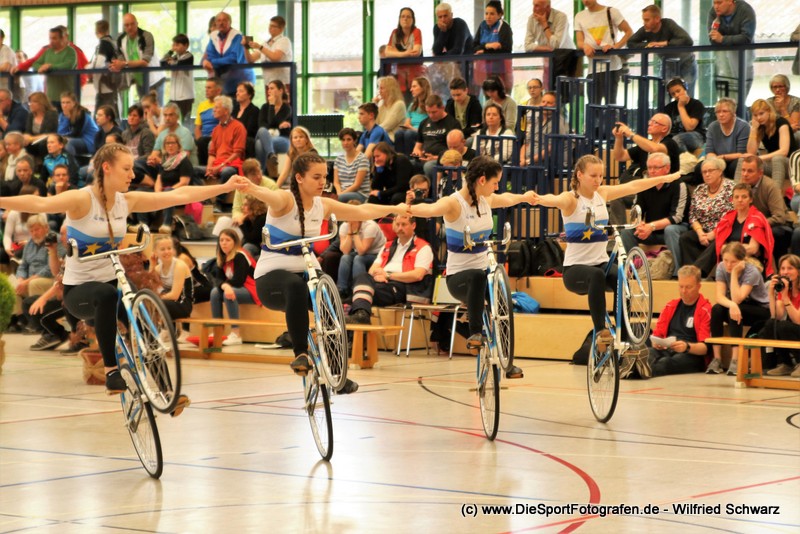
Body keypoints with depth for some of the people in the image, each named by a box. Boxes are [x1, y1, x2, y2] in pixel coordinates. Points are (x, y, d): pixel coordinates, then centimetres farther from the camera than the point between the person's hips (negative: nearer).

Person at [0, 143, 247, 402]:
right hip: (79, 288, -6)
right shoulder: (82, 199, -18)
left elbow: (180, 195, 3)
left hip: (113, 281, 6)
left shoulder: (128, 201, 1)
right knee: (106, 295, -38)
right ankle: (111, 371, -28)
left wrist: (225, 187, 0)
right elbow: (41, 204, -36)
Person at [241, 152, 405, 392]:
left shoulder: (323, 205, 6)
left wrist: (395, 209, 7)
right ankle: (300, 353, -30)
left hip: (307, 271, 7)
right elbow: (270, 196, -37)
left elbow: (362, 211, 13)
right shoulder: (285, 200, -13)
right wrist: (251, 188, -59)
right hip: (272, 275, -7)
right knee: (296, 286, -41)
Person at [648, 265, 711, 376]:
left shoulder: (705, 310, 4)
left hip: (692, 355, -4)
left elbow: (705, 347, -3)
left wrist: (687, 346, -24)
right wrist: (656, 342, -4)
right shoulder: (670, 306, 23)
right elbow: (657, 333, 22)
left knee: (664, 363, -39)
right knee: (649, 354, -34)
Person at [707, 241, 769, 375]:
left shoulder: (752, 272, -25)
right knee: (716, 309, -27)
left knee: (737, 310, -35)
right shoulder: (722, 267, -12)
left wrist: (734, 273, -34)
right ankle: (716, 359, -26)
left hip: (762, 310, -4)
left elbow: (737, 299, -33)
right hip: (738, 308, 4)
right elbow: (720, 296, -19)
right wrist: (732, 305, -41)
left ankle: (735, 360, -35)